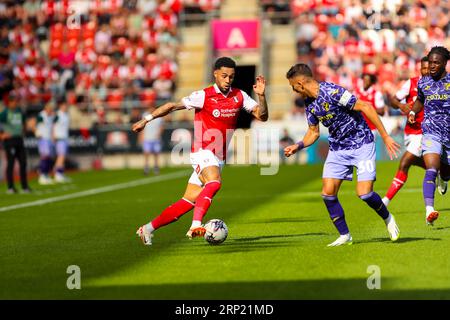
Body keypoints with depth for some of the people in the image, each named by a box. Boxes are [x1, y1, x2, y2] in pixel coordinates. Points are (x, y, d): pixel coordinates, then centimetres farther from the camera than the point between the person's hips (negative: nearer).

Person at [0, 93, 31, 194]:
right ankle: (10, 187, 3)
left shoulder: (19, 111, 12)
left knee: (23, 163, 5)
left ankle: (24, 187, 11)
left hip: (19, 139, 6)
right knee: (10, 163, -2)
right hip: (9, 140, -6)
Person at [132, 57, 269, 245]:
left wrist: (261, 96, -17)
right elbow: (172, 106, -3)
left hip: (219, 157, 5)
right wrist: (146, 120, -3)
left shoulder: (239, 96, 4)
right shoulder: (204, 96, -9)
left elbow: (262, 116, 0)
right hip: (203, 151, -5)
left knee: (189, 202, 4)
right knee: (214, 182, -35)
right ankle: (195, 226, -43)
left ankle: (148, 229, 15)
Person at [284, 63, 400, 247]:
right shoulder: (309, 102, 2)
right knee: (328, 194, -5)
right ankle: (344, 236, 8)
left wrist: (385, 137, -22)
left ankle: (388, 219, 15)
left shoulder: (332, 92, -24)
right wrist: (298, 146, -4)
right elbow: (313, 132, 16)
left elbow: (365, 107, -22)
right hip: (337, 149, 7)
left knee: (364, 193, -15)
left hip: (361, 144, -7)